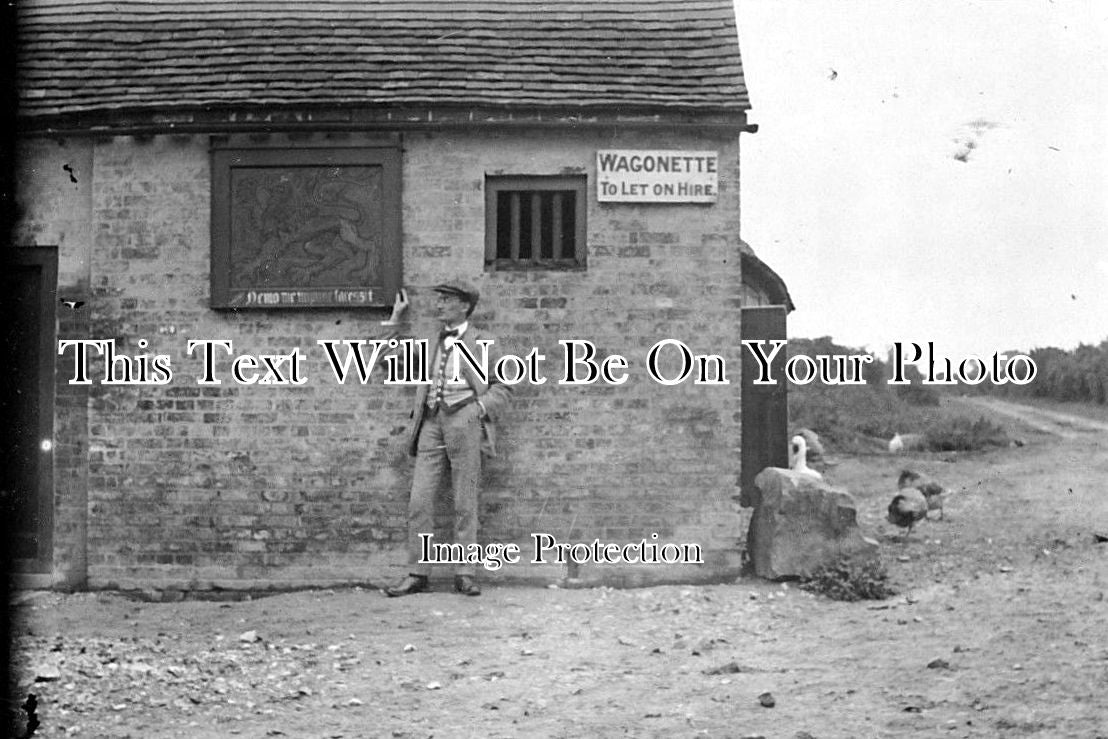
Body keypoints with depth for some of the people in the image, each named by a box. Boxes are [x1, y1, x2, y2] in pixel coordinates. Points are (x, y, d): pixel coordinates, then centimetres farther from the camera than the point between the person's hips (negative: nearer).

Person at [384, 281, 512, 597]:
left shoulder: (482, 342, 8)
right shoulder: (431, 343, 22)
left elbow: (503, 387, 5)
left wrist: (479, 410, -11)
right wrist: (395, 316, 20)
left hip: (464, 420, -4)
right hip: (432, 423, 4)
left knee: (465, 503, -3)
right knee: (420, 501, -4)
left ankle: (464, 574, 1)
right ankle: (418, 575, -1)